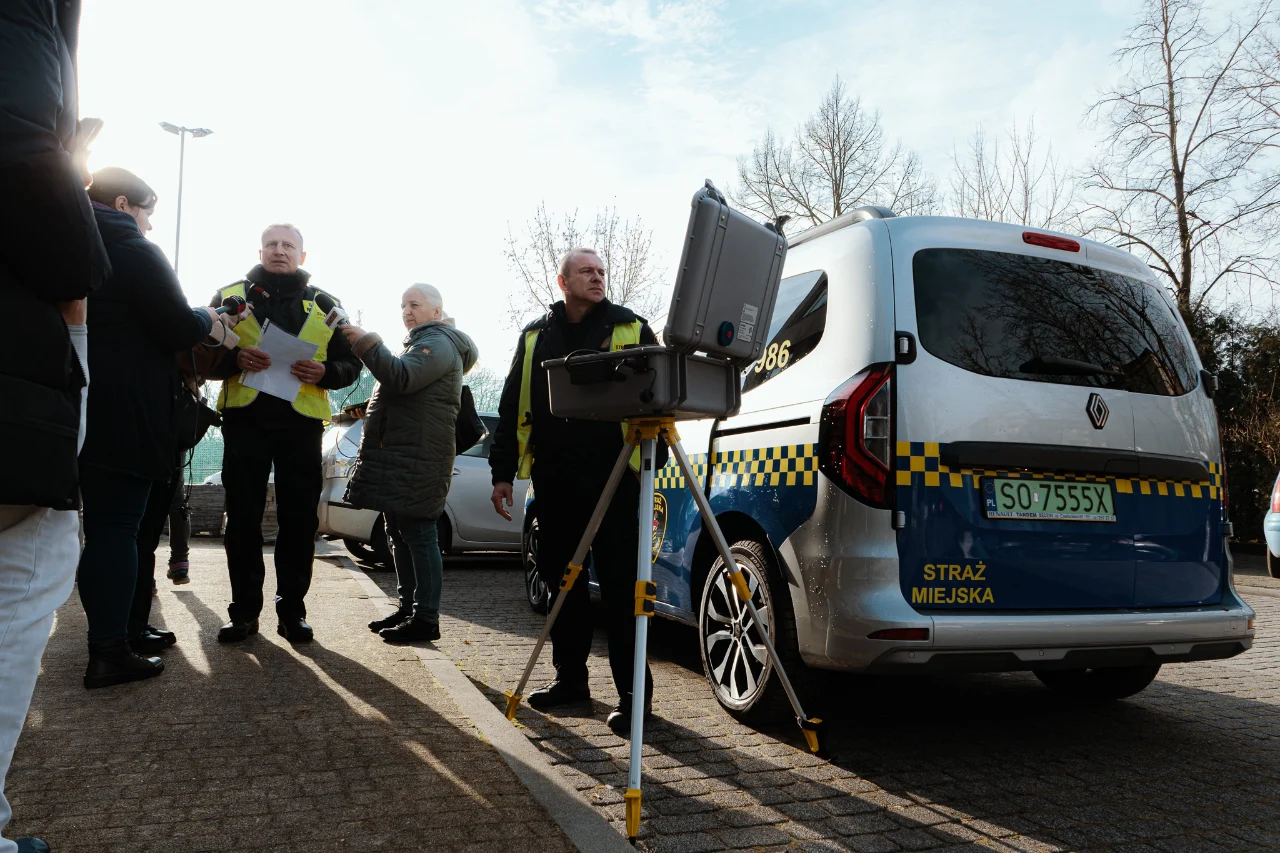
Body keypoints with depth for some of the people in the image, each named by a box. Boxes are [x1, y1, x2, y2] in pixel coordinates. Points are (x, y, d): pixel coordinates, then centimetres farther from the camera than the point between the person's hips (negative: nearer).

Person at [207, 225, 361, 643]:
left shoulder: (324, 304, 13)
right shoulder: (231, 295, 12)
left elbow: (351, 363, 12)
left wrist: (326, 372, -10)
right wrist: (234, 359, -13)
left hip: (301, 423, 0)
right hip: (244, 419, 0)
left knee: (299, 519, 2)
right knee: (243, 518, 2)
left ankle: (292, 610, 12)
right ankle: (244, 610, 12)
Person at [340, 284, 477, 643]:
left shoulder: (438, 343, -8)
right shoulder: (420, 342, 27)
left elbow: (401, 378, -25)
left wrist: (366, 343, -24)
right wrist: (372, 411, 23)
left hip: (418, 460, -11)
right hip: (399, 455, 11)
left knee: (418, 535, -9)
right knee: (400, 534, 13)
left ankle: (426, 617, -5)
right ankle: (408, 607, 21)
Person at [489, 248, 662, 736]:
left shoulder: (631, 329, 6)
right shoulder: (536, 337, 15)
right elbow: (512, 406, 15)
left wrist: (653, 454, -8)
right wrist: (503, 471, 10)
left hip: (613, 475, -4)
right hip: (554, 476, 4)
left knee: (619, 585, -3)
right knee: (560, 577, 11)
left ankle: (632, 692, 4)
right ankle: (570, 678, 24)